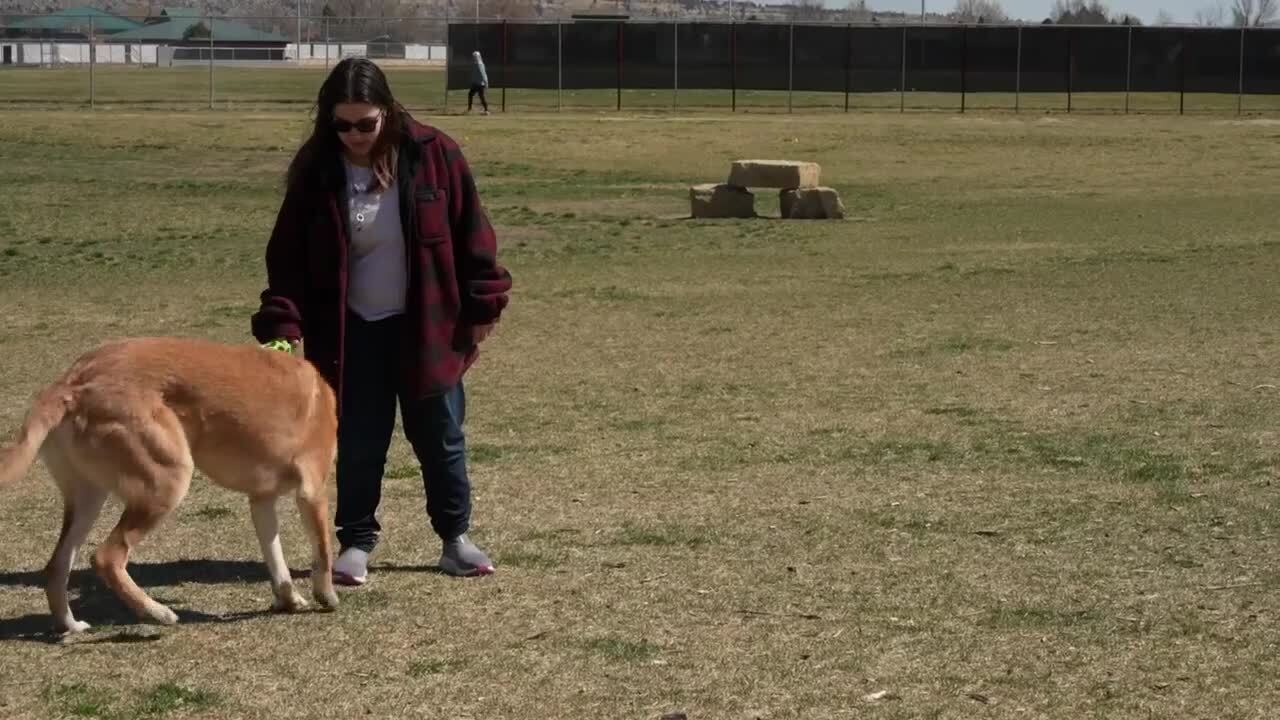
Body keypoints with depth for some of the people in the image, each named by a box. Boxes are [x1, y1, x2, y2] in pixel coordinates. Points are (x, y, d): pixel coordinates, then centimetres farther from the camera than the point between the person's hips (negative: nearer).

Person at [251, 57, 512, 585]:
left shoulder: (433, 155, -11)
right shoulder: (316, 172, -9)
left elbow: (470, 234, -4)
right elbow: (288, 256, -7)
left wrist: (482, 307, -3)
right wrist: (283, 324, -19)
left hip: (426, 326, 0)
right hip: (352, 331, 0)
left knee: (440, 438, 10)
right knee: (358, 443, 5)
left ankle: (455, 537, 23)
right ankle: (356, 541, 19)